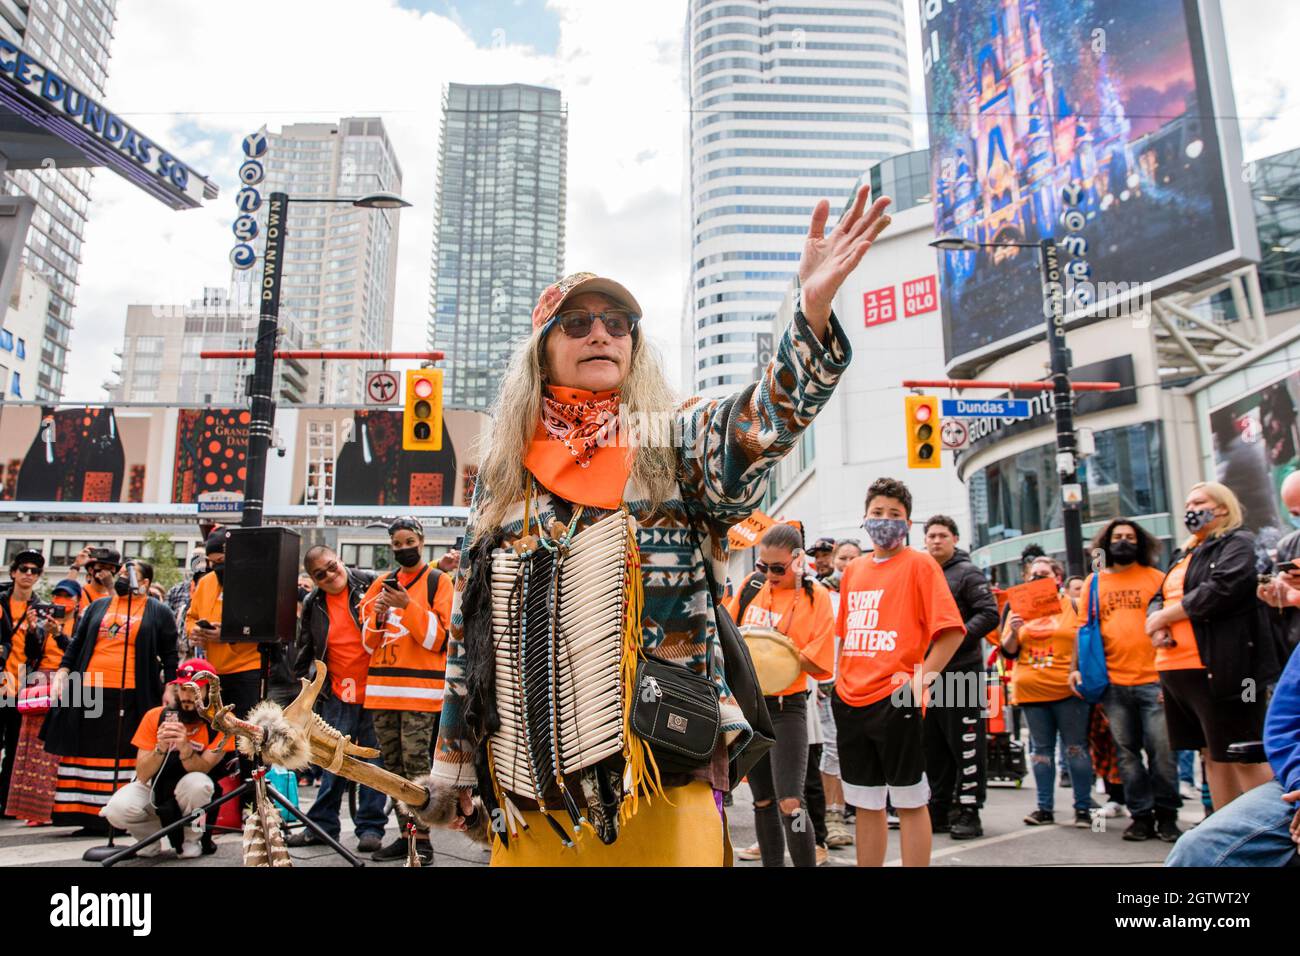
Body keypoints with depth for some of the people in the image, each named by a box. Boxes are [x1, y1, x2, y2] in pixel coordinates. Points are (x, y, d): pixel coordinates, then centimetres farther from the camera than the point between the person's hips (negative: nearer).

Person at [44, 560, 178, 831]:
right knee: (86, 752, 6)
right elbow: (76, 642, 18)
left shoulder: (159, 613, 6)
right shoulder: (98, 607, 18)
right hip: (88, 693, 4)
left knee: (125, 755, -2)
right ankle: (87, 815, 15)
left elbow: (170, 655, 4)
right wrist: (63, 670, 4)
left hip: (130, 696, -4)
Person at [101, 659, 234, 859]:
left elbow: (202, 769, -26)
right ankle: (150, 837, 5)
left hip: (193, 797, -1)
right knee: (118, 809, -29)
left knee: (197, 782, -35)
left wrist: (184, 747, -44)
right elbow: (142, 776, -16)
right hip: (153, 789, 1)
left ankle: (190, 840, -5)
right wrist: (160, 749, -35)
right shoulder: (155, 716, -13)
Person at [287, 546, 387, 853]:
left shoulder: (370, 584, -4)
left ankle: (371, 826, 12)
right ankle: (322, 824, 22)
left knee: (373, 758, 4)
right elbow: (305, 651, 17)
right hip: (338, 693, 3)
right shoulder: (313, 605, 7)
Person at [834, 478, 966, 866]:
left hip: (895, 699, -6)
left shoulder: (919, 564, -4)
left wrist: (925, 675, -16)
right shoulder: (853, 569, 13)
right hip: (850, 699, 6)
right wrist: (840, 676, 13)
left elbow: (951, 628, -11)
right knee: (865, 803, 14)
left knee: (909, 801, 3)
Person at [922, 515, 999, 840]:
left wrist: (957, 638, -19)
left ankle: (968, 812, 6)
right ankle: (939, 809, 21)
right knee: (933, 746, 11)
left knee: (966, 745, -2)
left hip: (961, 671, -7)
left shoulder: (967, 573, -3)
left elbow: (990, 614, -12)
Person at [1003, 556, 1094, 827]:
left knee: (1076, 748, 2)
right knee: (1040, 749, 8)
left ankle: (1083, 808, 12)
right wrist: (1014, 632, -11)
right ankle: (1045, 808, 14)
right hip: (1031, 691, 3)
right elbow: (1009, 652, 9)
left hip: (1067, 691, -3)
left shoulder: (1073, 606, 4)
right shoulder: (1019, 608, 11)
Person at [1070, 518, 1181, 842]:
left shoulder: (1154, 577, 6)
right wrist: (1077, 667, 0)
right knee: (1127, 753, 7)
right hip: (1112, 682, 2)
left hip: (1152, 678, -2)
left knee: (1161, 750, 0)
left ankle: (1167, 814, 15)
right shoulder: (1093, 582, 11)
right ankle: (1142, 815, 17)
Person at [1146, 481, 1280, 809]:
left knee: (1244, 757, -6)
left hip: (1220, 667, -8)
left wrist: (1163, 616, -9)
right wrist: (1156, 624, -4)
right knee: (1212, 755, 13)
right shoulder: (1185, 554, 23)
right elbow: (1158, 598, 19)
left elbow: (1220, 591, -17)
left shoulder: (1238, 543, -2)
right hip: (1177, 667, 8)